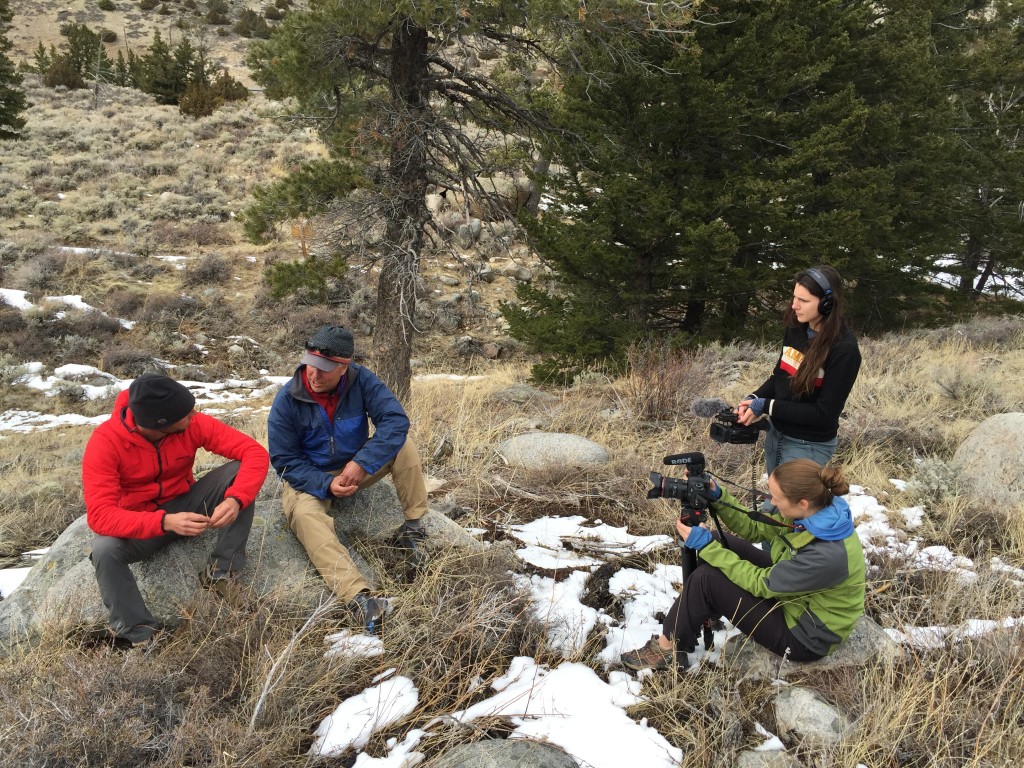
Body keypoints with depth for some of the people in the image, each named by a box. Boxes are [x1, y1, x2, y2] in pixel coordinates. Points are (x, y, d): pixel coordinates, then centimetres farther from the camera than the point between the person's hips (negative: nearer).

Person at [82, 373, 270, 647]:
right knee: (104, 550, -35)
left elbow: (255, 453, -23)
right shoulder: (105, 442, -26)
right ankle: (140, 633, -12)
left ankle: (220, 572, -15)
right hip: (140, 524, -2)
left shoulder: (192, 423, -20)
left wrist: (235, 499, -41)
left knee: (238, 471, -22)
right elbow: (100, 515, -33)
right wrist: (165, 522, -47)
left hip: (186, 506, 2)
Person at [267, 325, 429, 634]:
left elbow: (395, 420, -24)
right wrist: (326, 485, -27)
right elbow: (284, 460, -13)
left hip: (356, 466, 2)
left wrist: (361, 463, -33)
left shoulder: (361, 380, -15)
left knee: (404, 446, -21)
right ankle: (358, 599, -51)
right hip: (310, 478, -2)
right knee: (306, 515, -35)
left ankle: (413, 527, -11)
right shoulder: (287, 399, -18)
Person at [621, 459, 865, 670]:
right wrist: (717, 497, -12)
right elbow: (752, 528, 1)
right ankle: (705, 615, 20)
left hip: (804, 635, -8)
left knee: (707, 578, -18)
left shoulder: (829, 554, -36)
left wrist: (706, 546, -23)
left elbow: (760, 584, -25)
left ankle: (667, 649, 2)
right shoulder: (814, 512, -12)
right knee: (723, 544, 2)